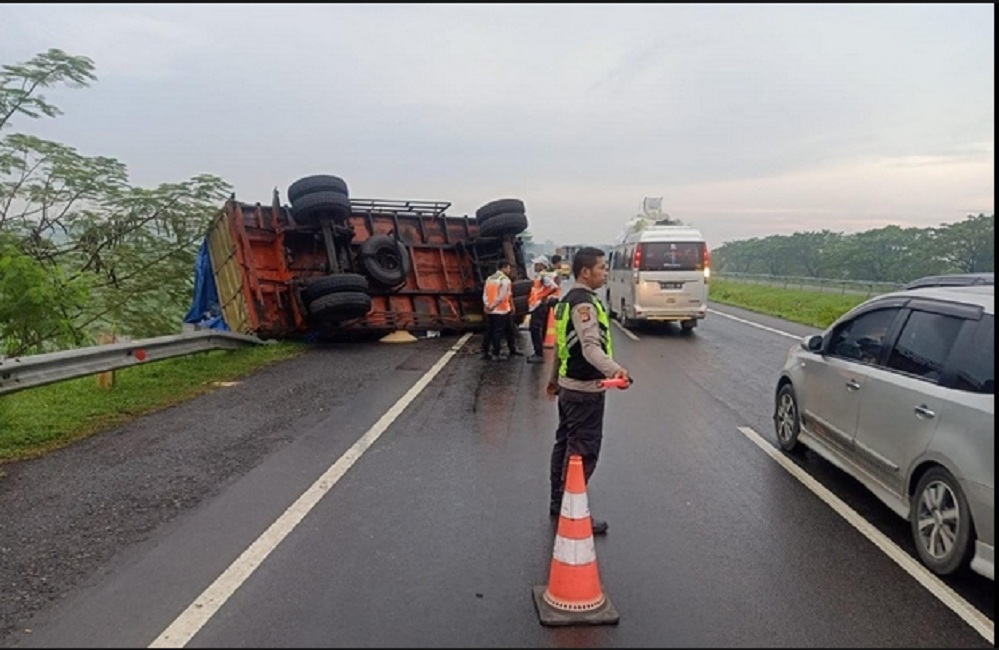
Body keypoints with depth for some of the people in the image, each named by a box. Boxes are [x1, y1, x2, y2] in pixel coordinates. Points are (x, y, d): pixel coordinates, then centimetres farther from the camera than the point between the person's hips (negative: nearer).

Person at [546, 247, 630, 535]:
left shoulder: (568, 300, 12)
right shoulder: (584, 303, -20)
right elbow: (591, 348, -34)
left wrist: (555, 379, 29)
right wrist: (614, 370, -49)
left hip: (568, 385, 10)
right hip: (585, 390, -10)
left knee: (565, 444, 17)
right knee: (583, 451, -3)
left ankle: (559, 502, 29)